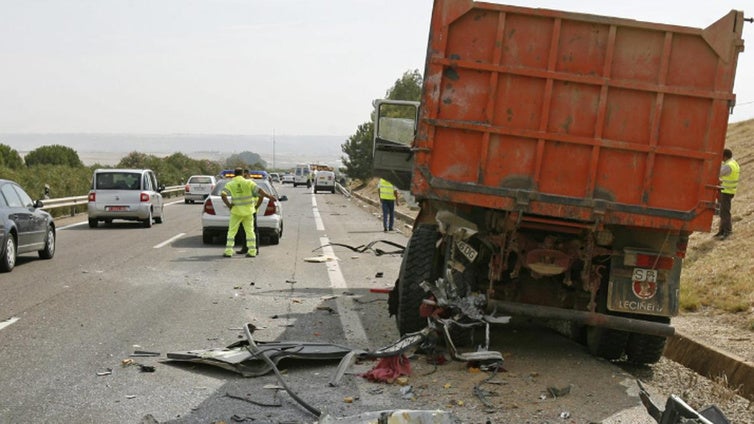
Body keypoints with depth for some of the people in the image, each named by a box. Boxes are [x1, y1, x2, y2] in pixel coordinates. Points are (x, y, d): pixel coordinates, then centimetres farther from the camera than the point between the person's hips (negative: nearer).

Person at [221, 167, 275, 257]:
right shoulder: (248, 183, -2)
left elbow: (223, 195, -15)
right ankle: (252, 251, 5)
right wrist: (270, 197, -4)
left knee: (232, 231, 5)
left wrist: (228, 205, -7)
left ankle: (228, 251, 1)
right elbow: (259, 190, -11)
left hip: (236, 211, -1)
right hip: (248, 211, 1)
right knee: (250, 231, 7)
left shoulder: (230, 184, -2)